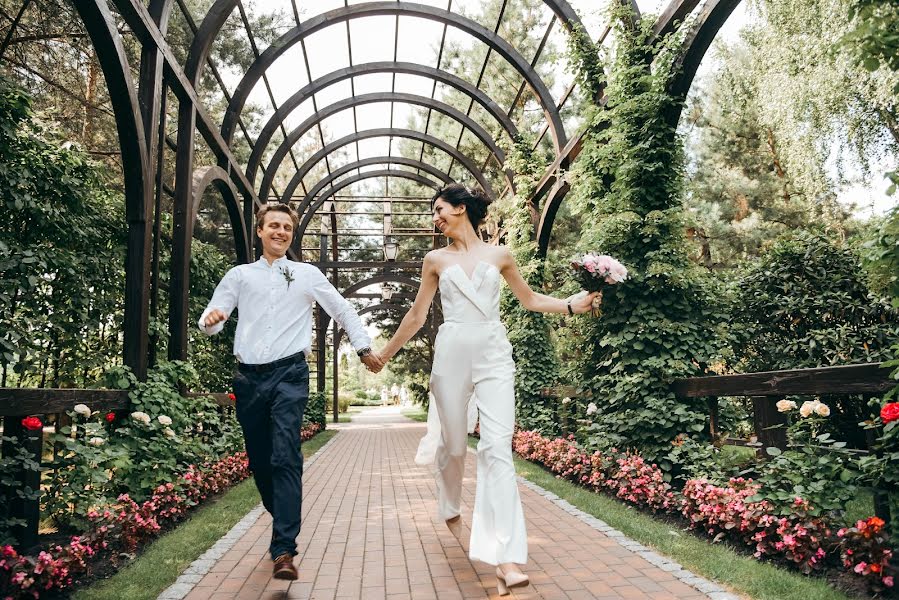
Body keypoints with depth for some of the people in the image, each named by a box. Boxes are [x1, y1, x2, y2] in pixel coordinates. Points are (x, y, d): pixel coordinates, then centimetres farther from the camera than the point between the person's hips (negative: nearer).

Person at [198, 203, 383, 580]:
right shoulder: (240, 275, 13)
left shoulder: (307, 274, 10)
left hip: (289, 374, -3)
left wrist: (363, 347, 8)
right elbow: (211, 319, 7)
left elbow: (342, 311, 15)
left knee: (285, 457, -15)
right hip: (249, 378, 3)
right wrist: (211, 320, -16)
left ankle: (284, 550, -15)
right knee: (259, 461, 10)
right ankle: (285, 522, 33)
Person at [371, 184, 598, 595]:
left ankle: (505, 559, -15)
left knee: (497, 447, -12)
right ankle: (451, 508, 41)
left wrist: (572, 305, 4)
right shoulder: (436, 260, 8)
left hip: (494, 355, -1)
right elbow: (417, 315, 15)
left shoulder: (498, 255, 8)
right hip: (452, 355, 1)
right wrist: (385, 354, 19)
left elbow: (529, 300, 18)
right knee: (452, 442, 9)